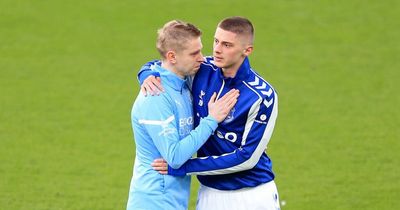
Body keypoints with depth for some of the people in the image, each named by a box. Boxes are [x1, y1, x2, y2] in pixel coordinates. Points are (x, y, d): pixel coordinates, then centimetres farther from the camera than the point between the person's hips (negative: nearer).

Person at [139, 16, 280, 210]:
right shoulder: (203, 71, -4)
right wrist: (148, 75, -15)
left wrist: (185, 167, -20)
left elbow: (247, 157, -19)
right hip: (210, 193, 4)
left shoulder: (263, 96, -18)